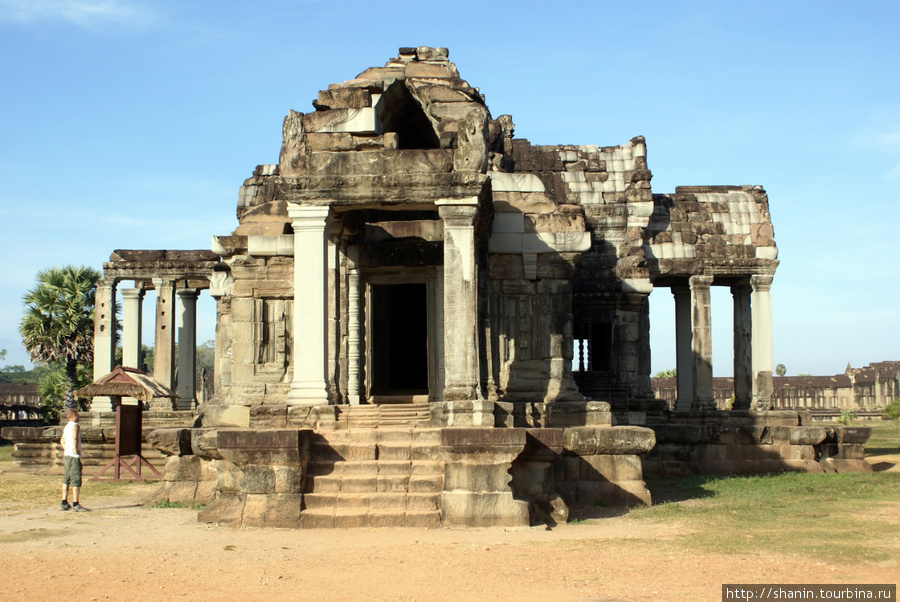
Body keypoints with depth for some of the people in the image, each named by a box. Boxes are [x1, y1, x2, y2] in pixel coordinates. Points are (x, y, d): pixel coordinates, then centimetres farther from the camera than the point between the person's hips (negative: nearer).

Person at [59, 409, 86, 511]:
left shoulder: (66, 427, 18)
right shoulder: (75, 426, -11)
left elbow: (62, 440, 29)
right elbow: (74, 438, -26)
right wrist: (76, 449, -15)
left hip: (66, 456, 9)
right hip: (74, 457, -9)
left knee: (66, 480, 12)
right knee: (76, 481, -7)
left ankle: (64, 503, 15)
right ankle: (75, 504, -9)